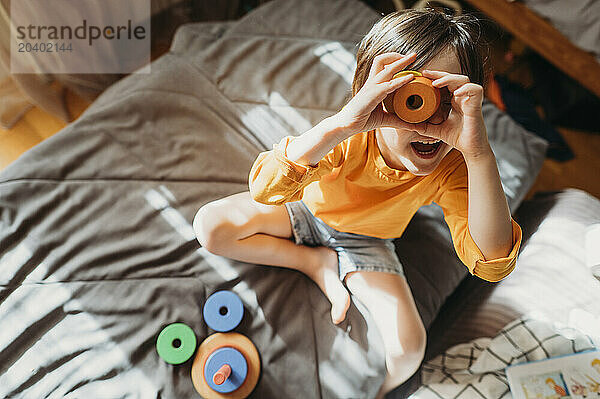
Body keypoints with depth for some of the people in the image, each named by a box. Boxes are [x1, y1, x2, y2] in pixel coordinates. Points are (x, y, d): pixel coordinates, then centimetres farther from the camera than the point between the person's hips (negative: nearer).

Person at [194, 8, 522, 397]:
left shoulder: (452, 168, -29)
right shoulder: (347, 139, -35)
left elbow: (491, 263, -41)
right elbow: (264, 190, -48)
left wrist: (479, 152, -53)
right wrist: (342, 123, -62)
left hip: (366, 241, 1)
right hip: (308, 211, 0)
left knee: (407, 347, -18)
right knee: (210, 226, -16)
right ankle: (318, 263, -7)